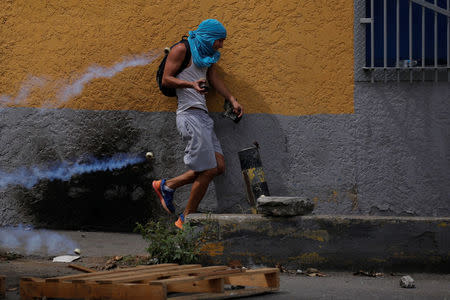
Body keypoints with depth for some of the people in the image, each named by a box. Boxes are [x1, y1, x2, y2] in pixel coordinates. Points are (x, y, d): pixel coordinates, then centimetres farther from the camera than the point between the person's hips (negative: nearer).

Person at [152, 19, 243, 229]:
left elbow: (215, 79, 18)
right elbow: (166, 79, -8)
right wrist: (191, 84, -23)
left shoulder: (207, 56, 22)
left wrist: (232, 100, 3)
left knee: (219, 167, 4)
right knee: (208, 170, -10)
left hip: (202, 116, 9)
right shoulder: (182, 50, -4)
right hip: (189, 115, -9)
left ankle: (167, 186, 14)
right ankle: (187, 219, 3)